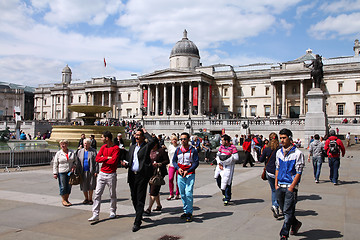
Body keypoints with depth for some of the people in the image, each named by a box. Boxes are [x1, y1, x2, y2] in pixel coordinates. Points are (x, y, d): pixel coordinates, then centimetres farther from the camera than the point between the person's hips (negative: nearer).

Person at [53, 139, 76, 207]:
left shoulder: (72, 152, 7)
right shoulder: (58, 153, 2)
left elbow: (75, 161, 16)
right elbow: (55, 164, 3)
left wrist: (73, 166, -3)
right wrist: (55, 173, -3)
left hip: (70, 172, 2)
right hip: (61, 172, -2)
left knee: (69, 186, 7)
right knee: (63, 187, -1)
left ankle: (66, 199, 21)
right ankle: (63, 200, 12)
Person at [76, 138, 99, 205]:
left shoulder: (93, 151, 0)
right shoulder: (79, 151, 10)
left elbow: (96, 162, -3)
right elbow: (77, 162, 9)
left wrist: (96, 171, -10)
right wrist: (77, 172, 2)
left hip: (91, 171, -3)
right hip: (82, 172, 3)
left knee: (91, 186, 1)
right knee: (83, 186, 6)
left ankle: (90, 199, 14)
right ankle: (86, 198, 23)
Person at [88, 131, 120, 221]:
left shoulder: (116, 148, -11)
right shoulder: (103, 147, 9)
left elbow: (113, 161, -21)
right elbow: (97, 158, 0)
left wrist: (103, 159, -8)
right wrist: (107, 158, -13)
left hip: (111, 175, -5)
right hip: (102, 173, 5)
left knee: (112, 194, 8)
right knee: (97, 193, -1)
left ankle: (113, 212, 24)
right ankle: (95, 215, 2)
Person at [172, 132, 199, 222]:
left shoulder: (193, 150, -3)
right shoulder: (178, 150, 9)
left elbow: (196, 162, -5)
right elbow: (174, 161, 14)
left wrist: (187, 171, -13)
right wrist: (178, 168, -5)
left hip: (190, 174, -4)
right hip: (180, 174, 4)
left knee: (188, 193, -13)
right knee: (182, 194, 9)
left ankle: (189, 212, -2)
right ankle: (185, 211, 22)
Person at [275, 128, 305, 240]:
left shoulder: (297, 153, -9)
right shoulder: (279, 152, 9)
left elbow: (299, 172, -9)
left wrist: (292, 187, -13)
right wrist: (276, 184, 8)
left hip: (291, 186, -6)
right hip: (280, 186, 6)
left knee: (288, 212, -4)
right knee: (284, 210, 14)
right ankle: (295, 223, 38)